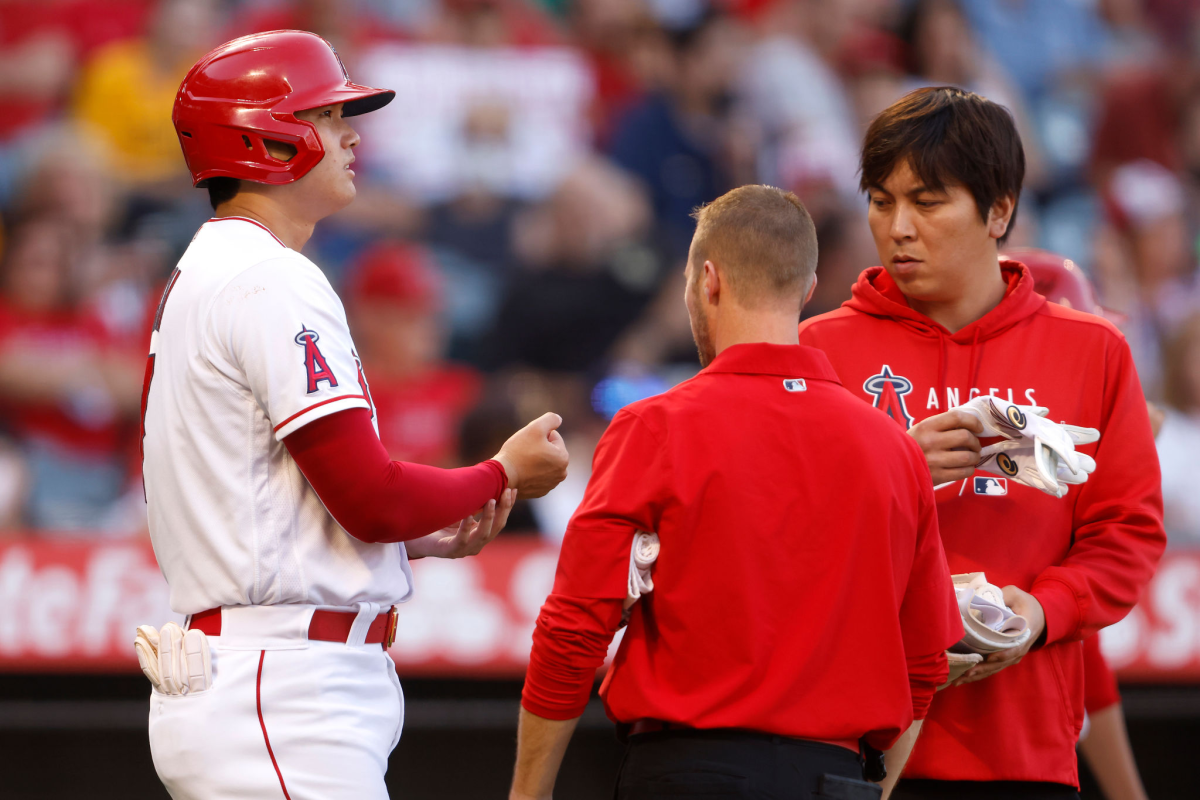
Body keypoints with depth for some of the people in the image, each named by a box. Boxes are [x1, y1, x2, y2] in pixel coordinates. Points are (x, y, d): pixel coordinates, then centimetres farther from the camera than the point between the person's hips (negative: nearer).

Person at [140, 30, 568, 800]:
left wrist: (422, 533, 13)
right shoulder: (273, 282, -12)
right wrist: (505, 475, 0)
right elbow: (373, 498, -17)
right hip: (287, 703, -10)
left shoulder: (197, 282, 19)